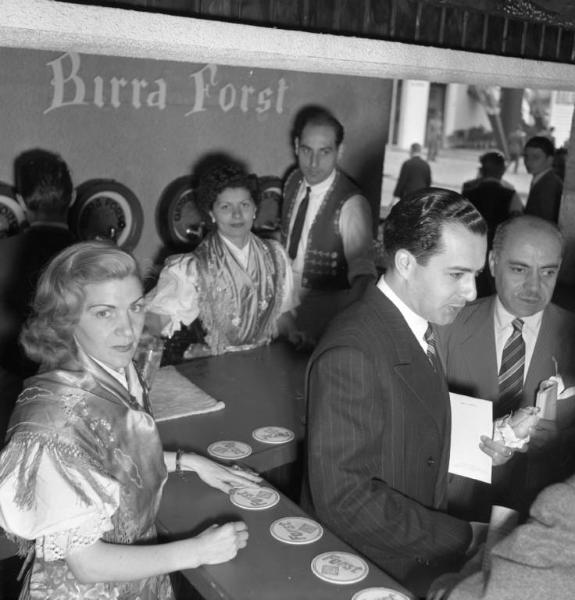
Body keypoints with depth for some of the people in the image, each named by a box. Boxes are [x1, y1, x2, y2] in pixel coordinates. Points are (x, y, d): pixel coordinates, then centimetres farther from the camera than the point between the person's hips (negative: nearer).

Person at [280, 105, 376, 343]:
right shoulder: (293, 181, -2)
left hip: (325, 315, -6)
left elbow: (361, 260, -35)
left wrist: (361, 287, -55)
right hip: (285, 300, 6)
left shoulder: (351, 204, -23)